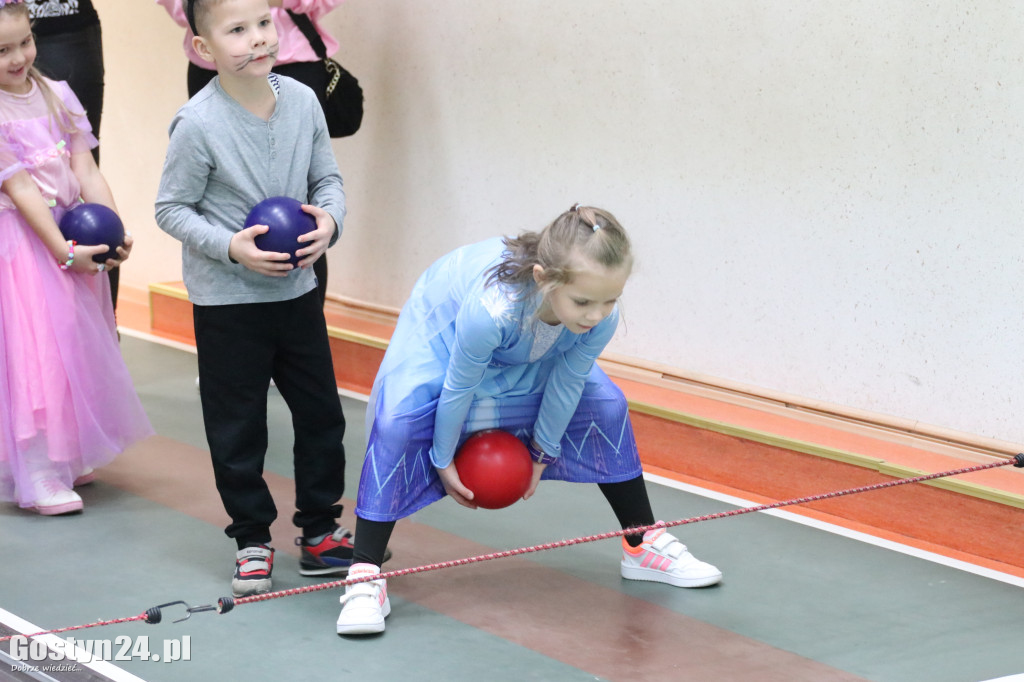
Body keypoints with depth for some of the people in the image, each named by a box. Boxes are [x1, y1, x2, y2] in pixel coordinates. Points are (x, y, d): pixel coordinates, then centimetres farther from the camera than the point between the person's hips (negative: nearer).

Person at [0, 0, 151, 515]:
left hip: (71, 232, 7)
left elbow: (85, 170, -1)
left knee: (75, 346, 15)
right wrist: (64, 251, -22)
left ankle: (68, 459, 30)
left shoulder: (55, 95, 3)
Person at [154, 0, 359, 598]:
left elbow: (327, 177, 7)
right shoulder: (198, 123, -18)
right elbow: (172, 209, -10)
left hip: (298, 291, 4)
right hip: (226, 301, -4)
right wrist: (231, 247, -22)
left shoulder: (302, 100, -5)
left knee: (321, 415, 11)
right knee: (237, 428, 5)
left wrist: (329, 218, -13)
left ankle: (320, 530, 26)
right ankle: (253, 539, 21)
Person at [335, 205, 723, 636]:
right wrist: (444, 460, -15)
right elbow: (458, 389, -30)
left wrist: (543, 451, 0)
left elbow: (566, 384, -14)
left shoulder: (602, 316, -34)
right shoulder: (491, 307, -48)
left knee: (605, 406, 2)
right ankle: (365, 577, -19)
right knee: (399, 424, -27)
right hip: (443, 330, -5)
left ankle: (643, 547, 22)